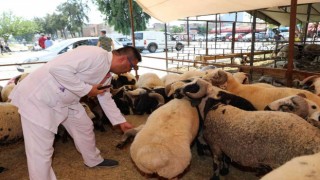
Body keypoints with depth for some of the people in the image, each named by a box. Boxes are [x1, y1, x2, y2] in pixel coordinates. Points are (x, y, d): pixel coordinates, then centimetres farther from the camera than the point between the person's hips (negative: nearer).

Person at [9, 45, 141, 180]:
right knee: (40, 151, -5)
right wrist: (86, 89, -24)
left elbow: (106, 98, 17)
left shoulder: (107, 73, 5)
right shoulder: (95, 54, -26)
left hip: (64, 100, 10)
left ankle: (93, 160, 42)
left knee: (84, 127, 19)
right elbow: (59, 68, -32)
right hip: (37, 96, -9)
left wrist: (121, 122, 19)